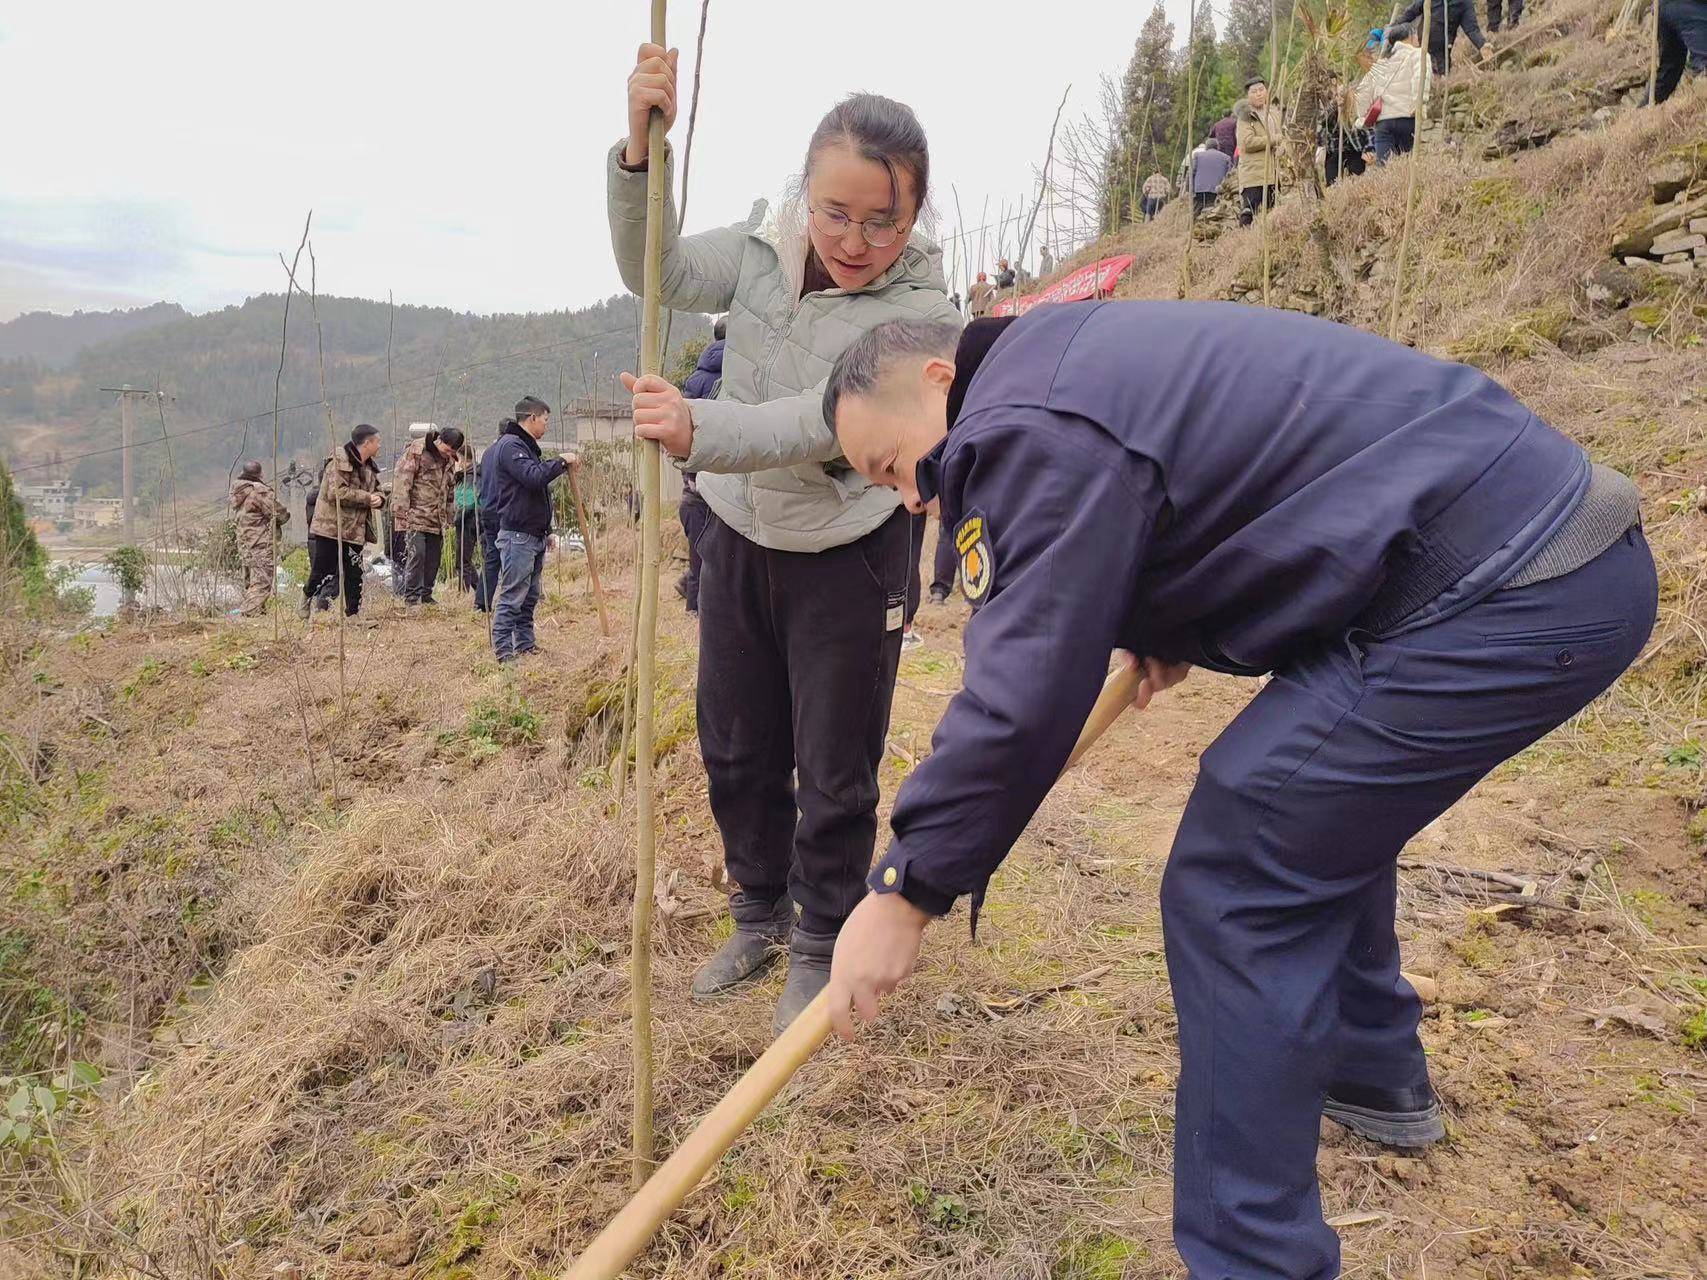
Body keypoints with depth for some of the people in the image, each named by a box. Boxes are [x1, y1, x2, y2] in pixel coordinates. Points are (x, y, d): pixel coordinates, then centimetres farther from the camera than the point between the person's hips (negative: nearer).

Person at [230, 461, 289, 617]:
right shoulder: (260, 491, -14)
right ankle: (249, 613, -18)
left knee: (249, 581, 15)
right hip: (263, 544, -9)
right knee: (261, 582, -10)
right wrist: (287, 511, 8)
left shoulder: (237, 492, 12)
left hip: (244, 543, 9)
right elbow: (279, 514, -14)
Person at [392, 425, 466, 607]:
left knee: (434, 557, 8)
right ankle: (411, 596, -6)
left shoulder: (450, 461, 14)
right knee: (417, 554, -12)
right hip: (415, 515, -7)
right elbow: (402, 481, -13)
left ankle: (426, 595, 18)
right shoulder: (416, 451, -8)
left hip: (437, 519, 7)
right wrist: (401, 512, -17)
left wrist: (449, 515, 19)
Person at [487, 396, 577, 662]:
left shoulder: (526, 446, 20)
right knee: (512, 595, -8)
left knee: (530, 596, 13)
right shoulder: (510, 446, -13)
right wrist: (561, 462, -15)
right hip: (517, 535, -10)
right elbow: (534, 477, -25)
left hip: (535, 535, 10)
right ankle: (503, 650, -5)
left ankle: (525, 645, 20)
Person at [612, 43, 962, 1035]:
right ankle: (761, 913, 40)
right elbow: (655, 272, 0)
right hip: (738, 537, 5)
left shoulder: (922, 311, -21)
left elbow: (821, 425, -32)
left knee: (836, 775, 5)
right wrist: (641, 149, -16)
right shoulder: (763, 250, -6)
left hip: (848, 558, -5)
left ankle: (821, 947, 28)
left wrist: (701, 432, -48)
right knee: (737, 751, 17)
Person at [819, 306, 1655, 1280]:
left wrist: (909, 891, -11)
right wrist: (1171, 634, 17)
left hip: (1500, 597, -11)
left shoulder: (1033, 430, -16)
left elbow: (1020, 697, -20)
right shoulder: (1063, 359, 16)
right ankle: (1376, 1072, 47)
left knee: (1238, 890, -9)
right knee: (1328, 808, 27)